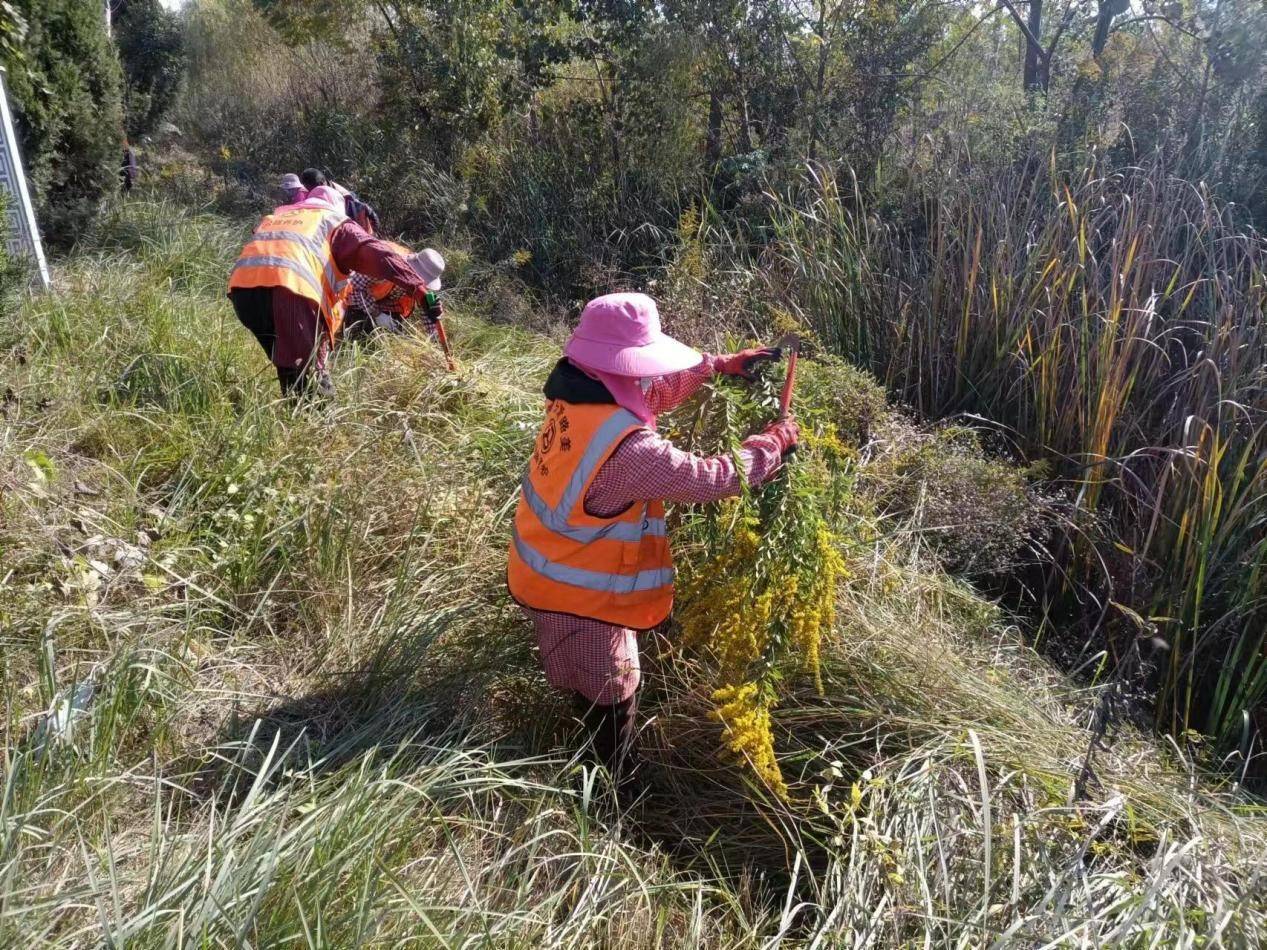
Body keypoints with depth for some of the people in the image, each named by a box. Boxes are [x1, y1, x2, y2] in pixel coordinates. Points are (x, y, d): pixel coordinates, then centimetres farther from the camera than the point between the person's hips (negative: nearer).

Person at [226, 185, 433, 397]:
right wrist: (420, 289, -1)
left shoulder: (273, 217, 40)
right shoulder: (335, 221, 22)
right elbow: (377, 254, 8)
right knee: (310, 371, -1)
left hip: (240, 284, 5)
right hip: (289, 286, -5)